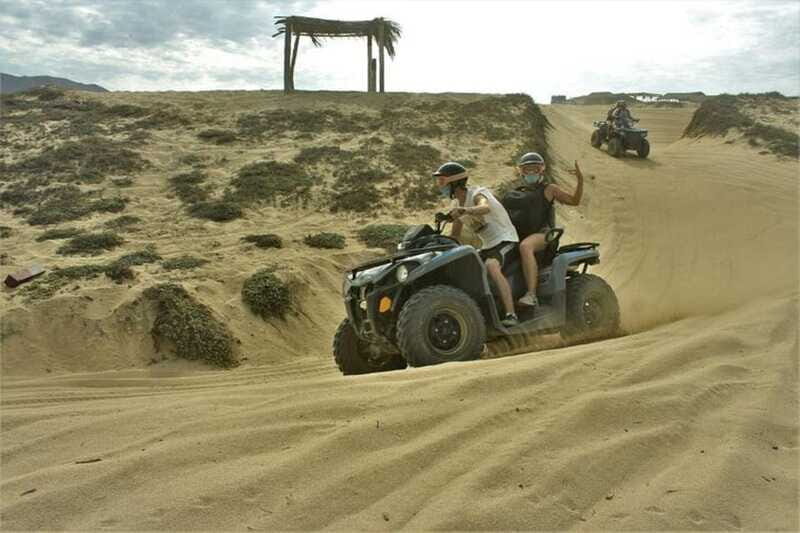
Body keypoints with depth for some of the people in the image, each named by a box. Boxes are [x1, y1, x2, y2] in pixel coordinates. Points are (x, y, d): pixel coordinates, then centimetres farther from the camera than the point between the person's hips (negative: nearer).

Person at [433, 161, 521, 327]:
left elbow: (485, 208, -42)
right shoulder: (458, 205, 9)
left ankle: (511, 315, -39)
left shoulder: (477, 194, -16)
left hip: (504, 239, -9)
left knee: (491, 267, -35)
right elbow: (454, 236, 18)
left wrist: (465, 210, -60)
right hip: (487, 245, 9)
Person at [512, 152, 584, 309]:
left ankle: (532, 295, -47)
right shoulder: (519, 193, 26)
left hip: (543, 233, -7)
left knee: (525, 246, -39)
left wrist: (580, 180, -2)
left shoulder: (548, 189, 13)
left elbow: (574, 200, 11)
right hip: (521, 235, 7)